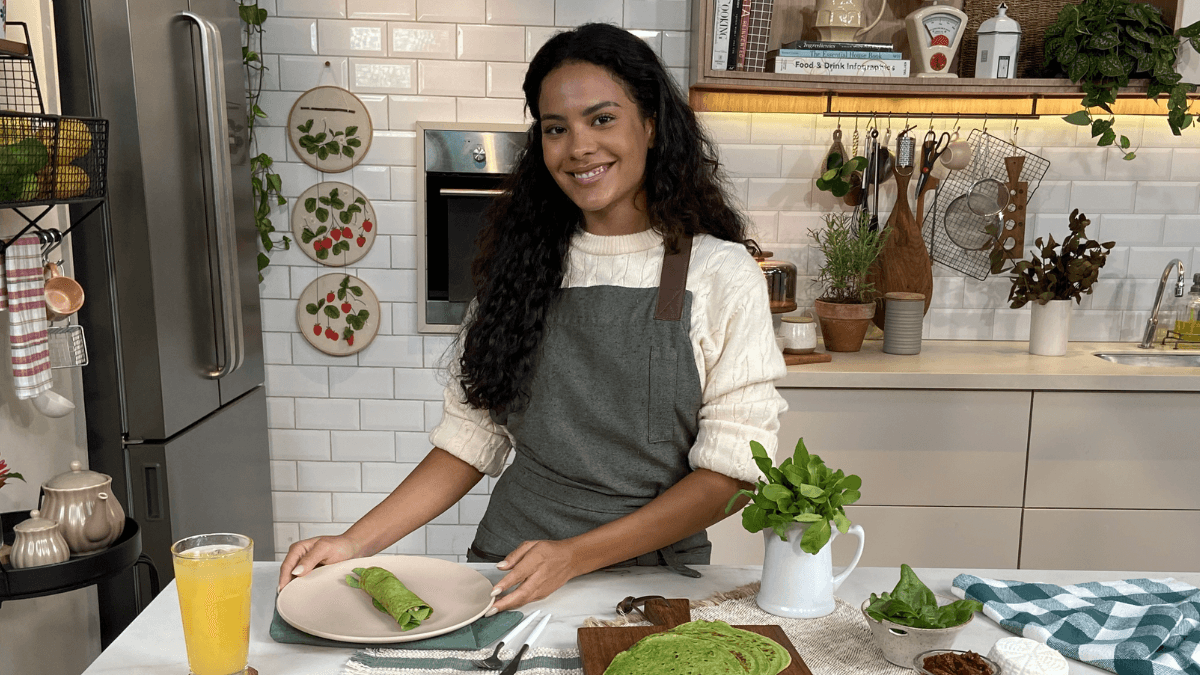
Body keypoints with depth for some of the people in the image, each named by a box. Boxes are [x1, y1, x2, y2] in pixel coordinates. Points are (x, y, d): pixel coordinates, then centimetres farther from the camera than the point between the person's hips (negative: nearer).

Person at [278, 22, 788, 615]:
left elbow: (732, 469, -9)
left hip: (651, 573, -1)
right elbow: (470, 436, 5)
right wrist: (358, 542, -5)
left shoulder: (721, 273, -6)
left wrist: (576, 555, -17)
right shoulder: (522, 263, 5)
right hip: (507, 567, 2)